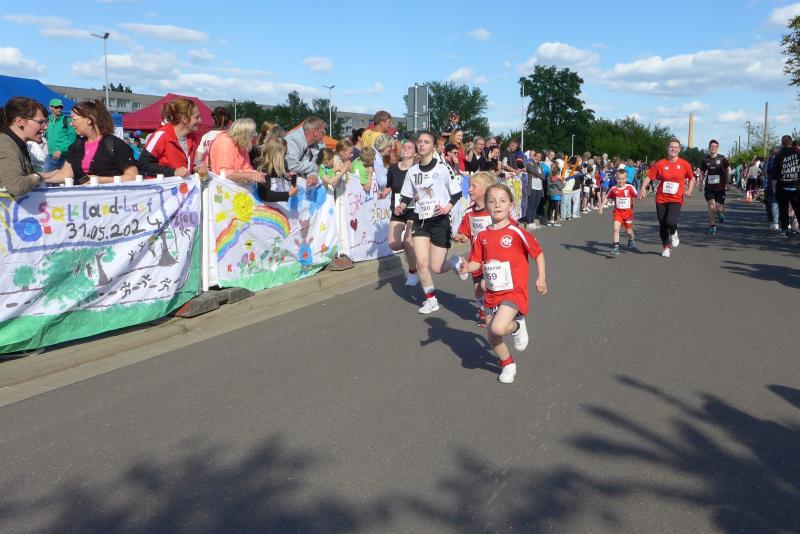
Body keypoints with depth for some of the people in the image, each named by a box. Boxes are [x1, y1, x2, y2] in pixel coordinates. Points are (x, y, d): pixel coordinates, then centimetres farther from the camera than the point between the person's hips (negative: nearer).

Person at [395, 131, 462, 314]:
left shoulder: (443, 168, -9)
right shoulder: (412, 171, 3)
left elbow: (457, 193, -3)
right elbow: (407, 196, 12)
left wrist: (447, 208, -18)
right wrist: (401, 206, -9)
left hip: (440, 221, -3)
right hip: (420, 221, 4)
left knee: (436, 268, -3)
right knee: (421, 263, -7)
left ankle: (456, 263, 33)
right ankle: (431, 300, 14)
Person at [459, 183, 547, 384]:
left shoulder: (516, 232, -12)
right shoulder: (483, 236, 1)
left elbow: (538, 253, -2)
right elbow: (476, 262, 4)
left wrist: (541, 278, -5)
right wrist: (467, 267, -17)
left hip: (514, 292, -5)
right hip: (493, 293, 5)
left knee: (498, 328, -26)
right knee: (491, 337, 10)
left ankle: (517, 326, 9)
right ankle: (508, 365, 38)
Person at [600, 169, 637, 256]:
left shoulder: (630, 187, -9)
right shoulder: (613, 189, -3)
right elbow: (607, 197, 8)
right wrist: (601, 206, 4)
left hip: (628, 212, -1)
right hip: (617, 212, 1)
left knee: (628, 231, 12)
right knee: (616, 228, -16)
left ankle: (631, 239, 47)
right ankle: (616, 246, -11)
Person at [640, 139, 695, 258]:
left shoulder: (685, 164, 0)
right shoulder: (660, 164, -2)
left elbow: (692, 178, 14)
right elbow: (649, 177, -1)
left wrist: (689, 191, 0)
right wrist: (643, 189, -16)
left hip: (676, 199, -1)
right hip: (661, 199, 2)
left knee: (670, 222, -23)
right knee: (662, 225, 6)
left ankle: (673, 234, 15)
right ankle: (666, 248, 28)